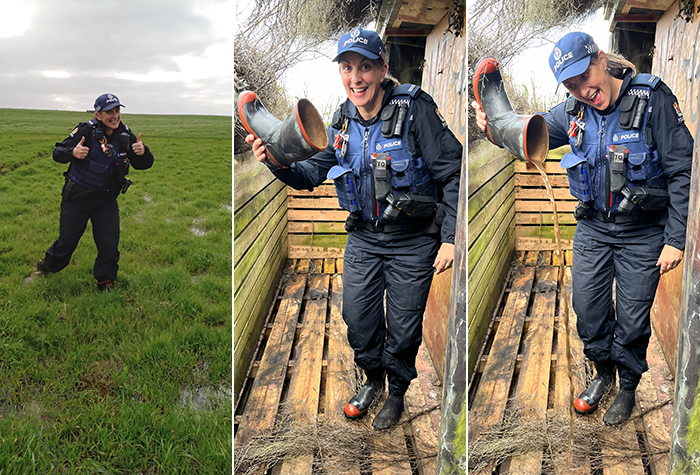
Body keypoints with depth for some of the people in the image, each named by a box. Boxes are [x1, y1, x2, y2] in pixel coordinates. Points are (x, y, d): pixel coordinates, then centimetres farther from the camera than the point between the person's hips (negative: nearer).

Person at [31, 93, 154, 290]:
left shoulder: (126, 136, -5)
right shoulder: (86, 130, -18)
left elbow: (144, 164, -2)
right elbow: (58, 153, -16)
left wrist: (142, 152, -25)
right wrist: (72, 152, -38)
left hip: (107, 199, 3)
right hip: (77, 198, -3)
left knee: (110, 244, 2)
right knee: (67, 241, 11)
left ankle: (105, 282, 24)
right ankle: (47, 266, 42)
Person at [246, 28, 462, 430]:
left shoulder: (415, 109, -17)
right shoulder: (342, 122, 1)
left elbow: (454, 173, -15)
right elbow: (312, 173, 7)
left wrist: (450, 239, -18)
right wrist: (276, 162, -14)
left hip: (412, 241, -4)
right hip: (363, 237, 5)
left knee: (403, 328, 8)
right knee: (358, 320, 12)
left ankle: (398, 391, 36)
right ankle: (373, 378, 42)